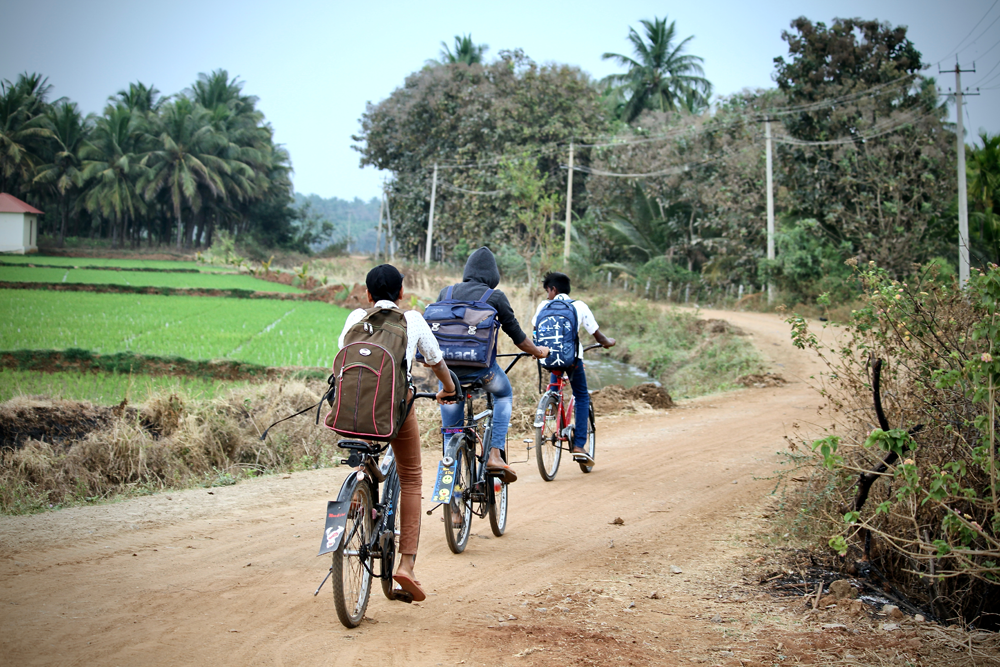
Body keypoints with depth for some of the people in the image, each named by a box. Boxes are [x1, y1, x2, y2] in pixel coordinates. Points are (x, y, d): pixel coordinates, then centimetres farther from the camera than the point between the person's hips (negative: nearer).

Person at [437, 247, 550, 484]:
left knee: (451, 426, 18)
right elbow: (516, 335, 6)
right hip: (481, 366, -2)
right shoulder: (495, 297, 0)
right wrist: (538, 351, 25)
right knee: (504, 396, 28)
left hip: (448, 367, 2)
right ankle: (495, 454, 12)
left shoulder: (446, 293, 9)